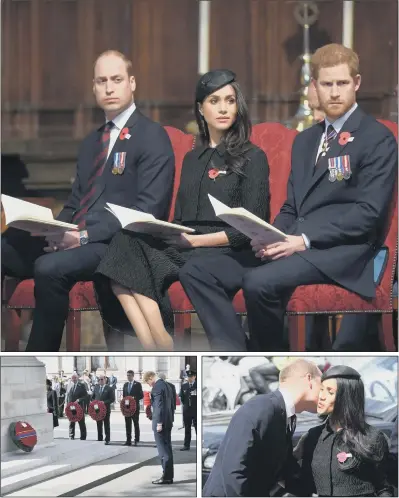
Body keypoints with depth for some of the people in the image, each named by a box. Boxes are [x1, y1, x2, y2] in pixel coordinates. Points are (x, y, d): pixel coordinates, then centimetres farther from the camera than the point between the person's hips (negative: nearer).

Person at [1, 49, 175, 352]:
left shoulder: (153, 137, -3)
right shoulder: (91, 142, 23)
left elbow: (149, 211, -12)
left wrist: (85, 236, -19)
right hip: (77, 239, 8)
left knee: (50, 267, -34)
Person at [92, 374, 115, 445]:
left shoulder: (109, 389, -5)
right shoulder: (96, 387, 10)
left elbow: (112, 399, -8)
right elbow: (93, 397, 18)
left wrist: (104, 402, -18)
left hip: (106, 409, -4)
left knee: (106, 425, 2)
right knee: (99, 425, 9)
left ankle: (107, 440, 5)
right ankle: (99, 439, 16)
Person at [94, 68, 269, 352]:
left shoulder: (252, 158, 8)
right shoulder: (192, 159, 26)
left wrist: (196, 240, -11)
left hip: (229, 254, -5)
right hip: (184, 251, 6)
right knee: (128, 246, -28)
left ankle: (164, 354, -30)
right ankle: (155, 351, -35)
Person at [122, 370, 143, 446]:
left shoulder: (138, 384, -2)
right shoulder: (125, 385, 14)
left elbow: (141, 395, -5)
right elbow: (124, 395, 17)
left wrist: (134, 398, -20)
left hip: (135, 407, -5)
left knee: (136, 424, 1)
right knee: (127, 424, 3)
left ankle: (136, 440, 5)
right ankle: (128, 440, 5)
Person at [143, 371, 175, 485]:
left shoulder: (157, 387, -14)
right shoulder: (166, 385, 15)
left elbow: (159, 406, -19)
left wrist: (159, 423, -18)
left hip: (160, 422, -9)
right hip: (168, 422, 9)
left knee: (163, 450, -8)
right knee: (167, 449, 10)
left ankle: (166, 477, -9)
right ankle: (169, 476, 12)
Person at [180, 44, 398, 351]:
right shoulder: (305, 141, 23)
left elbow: (369, 212, -10)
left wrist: (305, 240, -18)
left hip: (341, 250, -7)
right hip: (293, 246, 7)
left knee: (259, 282, -34)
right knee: (197, 272, -11)